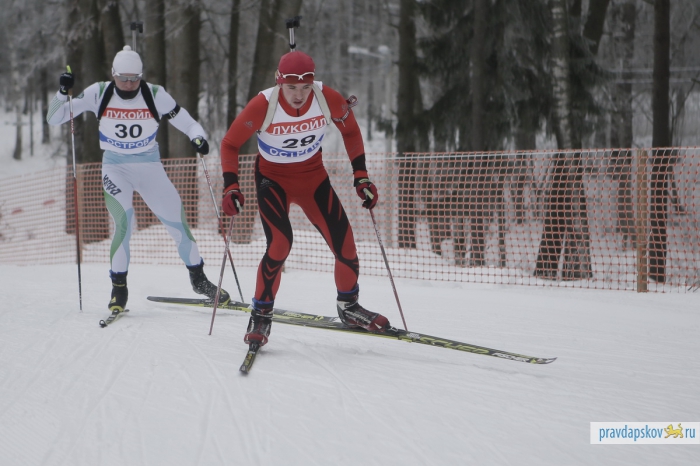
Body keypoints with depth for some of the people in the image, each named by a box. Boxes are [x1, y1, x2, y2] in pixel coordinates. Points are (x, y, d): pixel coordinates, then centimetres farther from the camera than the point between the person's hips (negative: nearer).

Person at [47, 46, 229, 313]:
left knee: (177, 220, -1)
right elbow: (54, 119, -7)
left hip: (149, 167, 1)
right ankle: (119, 288, -7)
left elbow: (186, 122, -6)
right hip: (115, 168, -1)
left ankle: (198, 279, 19)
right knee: (123, 222, -21)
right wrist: (63, 93, -25)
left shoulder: (155, 95, -10)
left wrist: (198, 137, -29)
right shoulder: (99, 94, -10)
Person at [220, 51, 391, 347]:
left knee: (345, 244, -4)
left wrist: (361, 177, -2)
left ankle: (349, 307, 24)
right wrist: (231, 187, -22)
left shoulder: (327, 99, -20)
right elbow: (230, 144, -12)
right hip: (273, 178, -3)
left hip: (313, 176, 3)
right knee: (280, 243, -24)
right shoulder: (263, 106, -27)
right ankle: (261, 316, -5)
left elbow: (350, 131, 0)